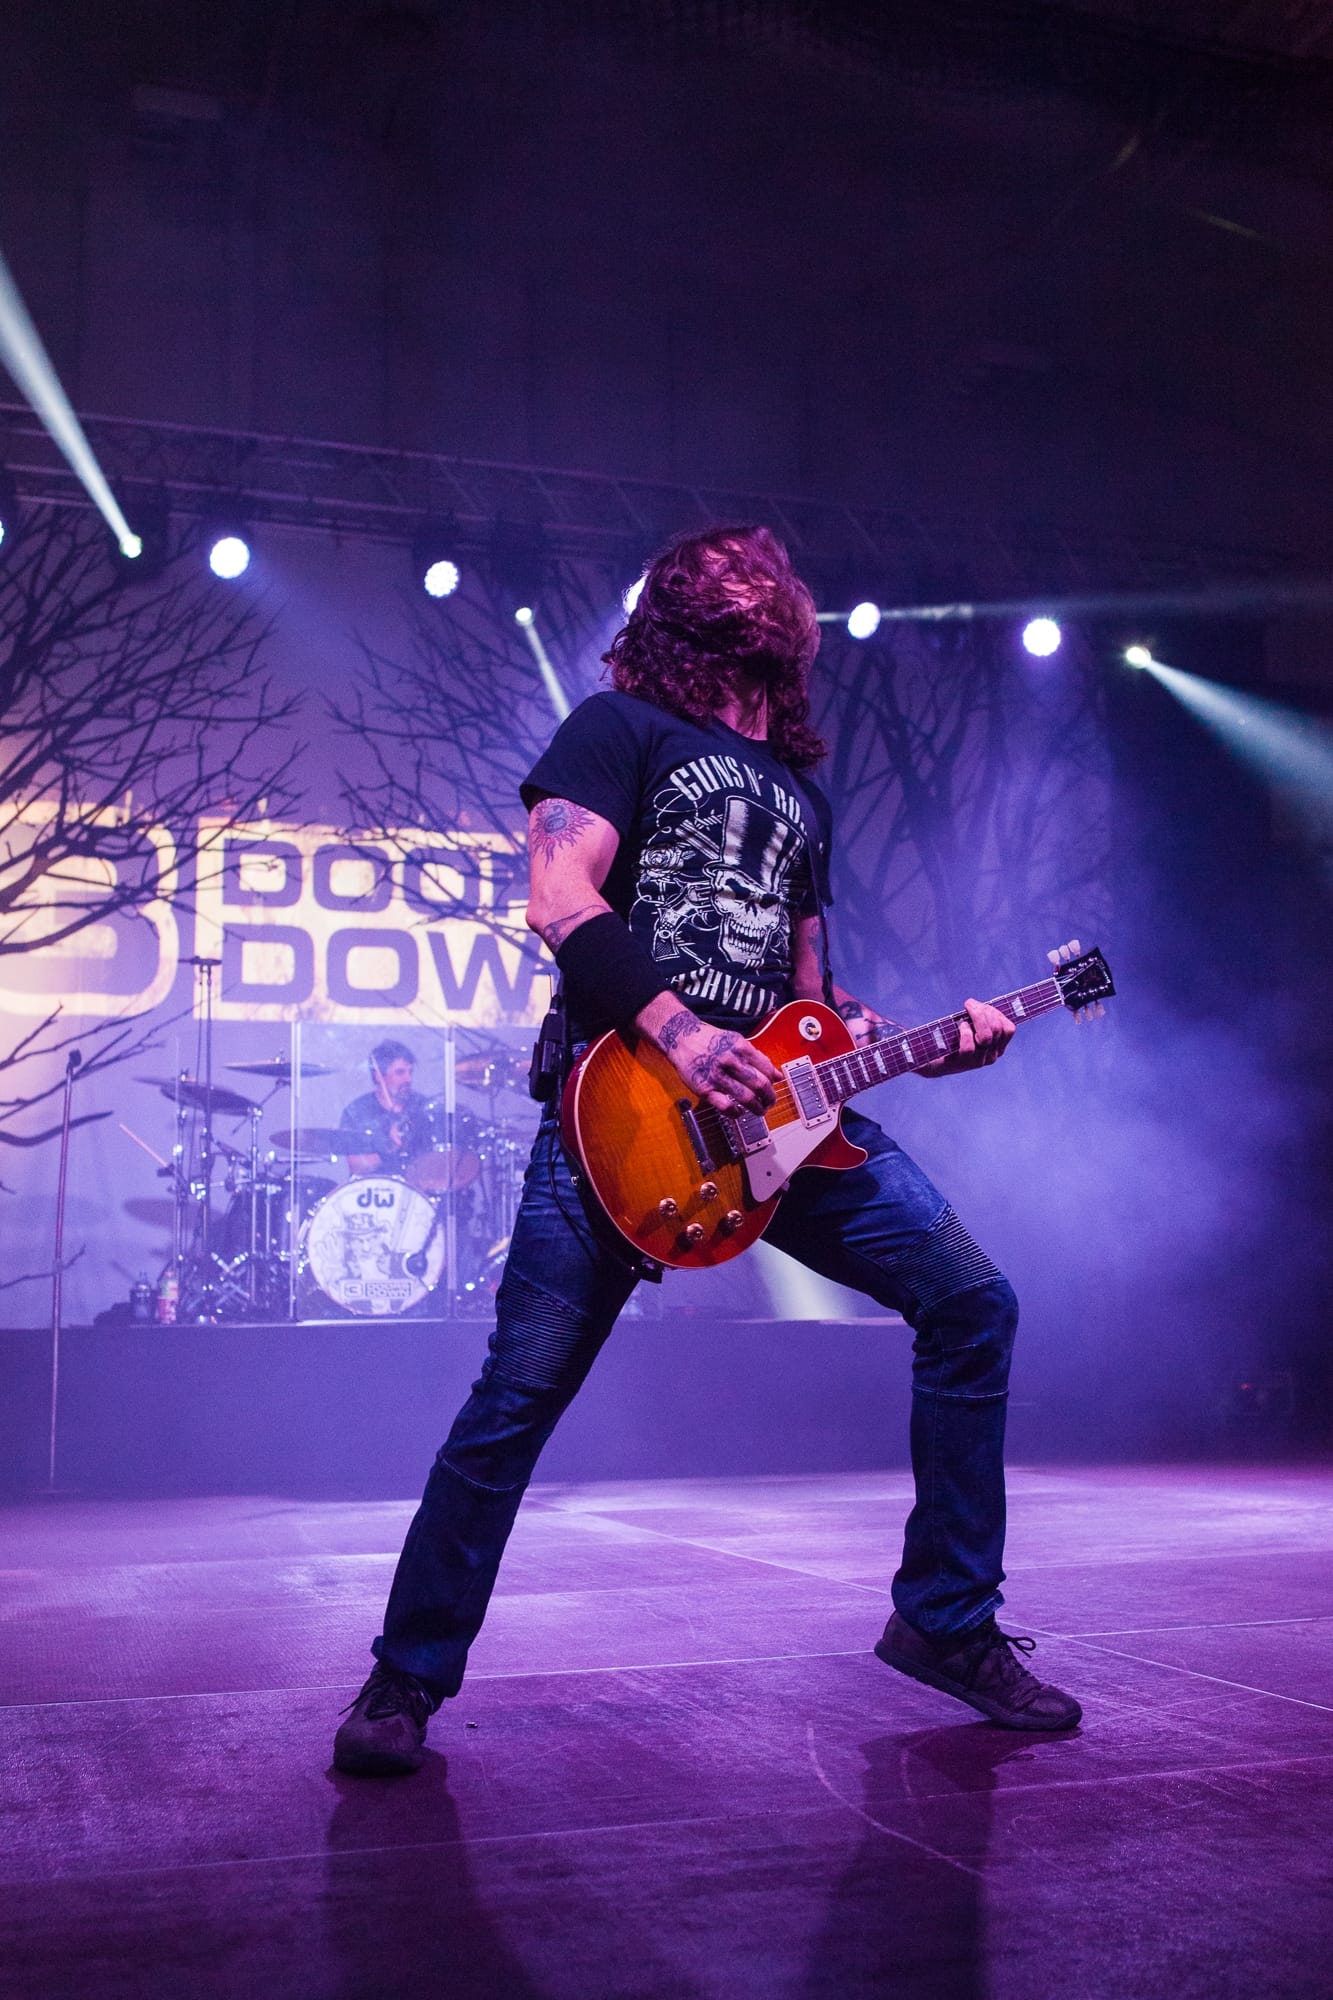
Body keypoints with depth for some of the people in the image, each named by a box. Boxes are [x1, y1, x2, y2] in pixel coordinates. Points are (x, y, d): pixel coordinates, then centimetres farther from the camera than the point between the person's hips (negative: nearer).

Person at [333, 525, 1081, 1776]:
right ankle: (407, 1681, 11)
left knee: (973, 1306, -1)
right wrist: (676, 1030, -20)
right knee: (520, 1394, -8)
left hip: (782, 1105, 6)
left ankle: (947, 1624, 13)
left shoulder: (799, 793, 27)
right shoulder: (623, 727, 7)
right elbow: (559, 896, -8)